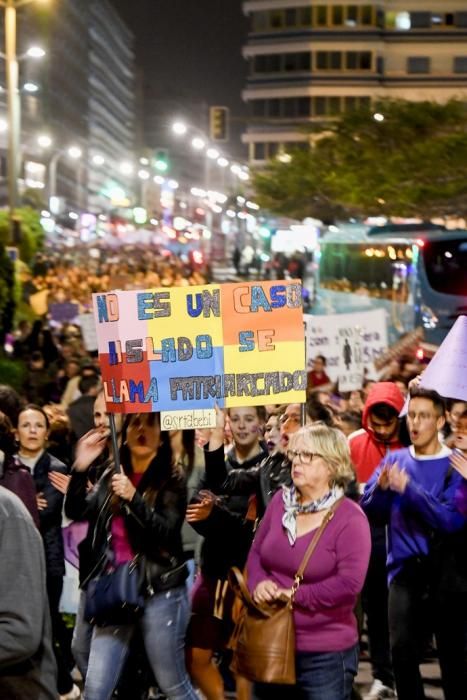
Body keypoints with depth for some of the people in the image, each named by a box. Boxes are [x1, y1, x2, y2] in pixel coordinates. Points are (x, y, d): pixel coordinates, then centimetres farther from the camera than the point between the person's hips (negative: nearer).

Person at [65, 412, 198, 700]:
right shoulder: (111, 477, 12)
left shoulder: (172, 480, -1)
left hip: (160, 591, -4)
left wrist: (133, 497, -24)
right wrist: (81, 467, -10)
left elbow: (167, 532, -13)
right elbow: (76, 512, 2)